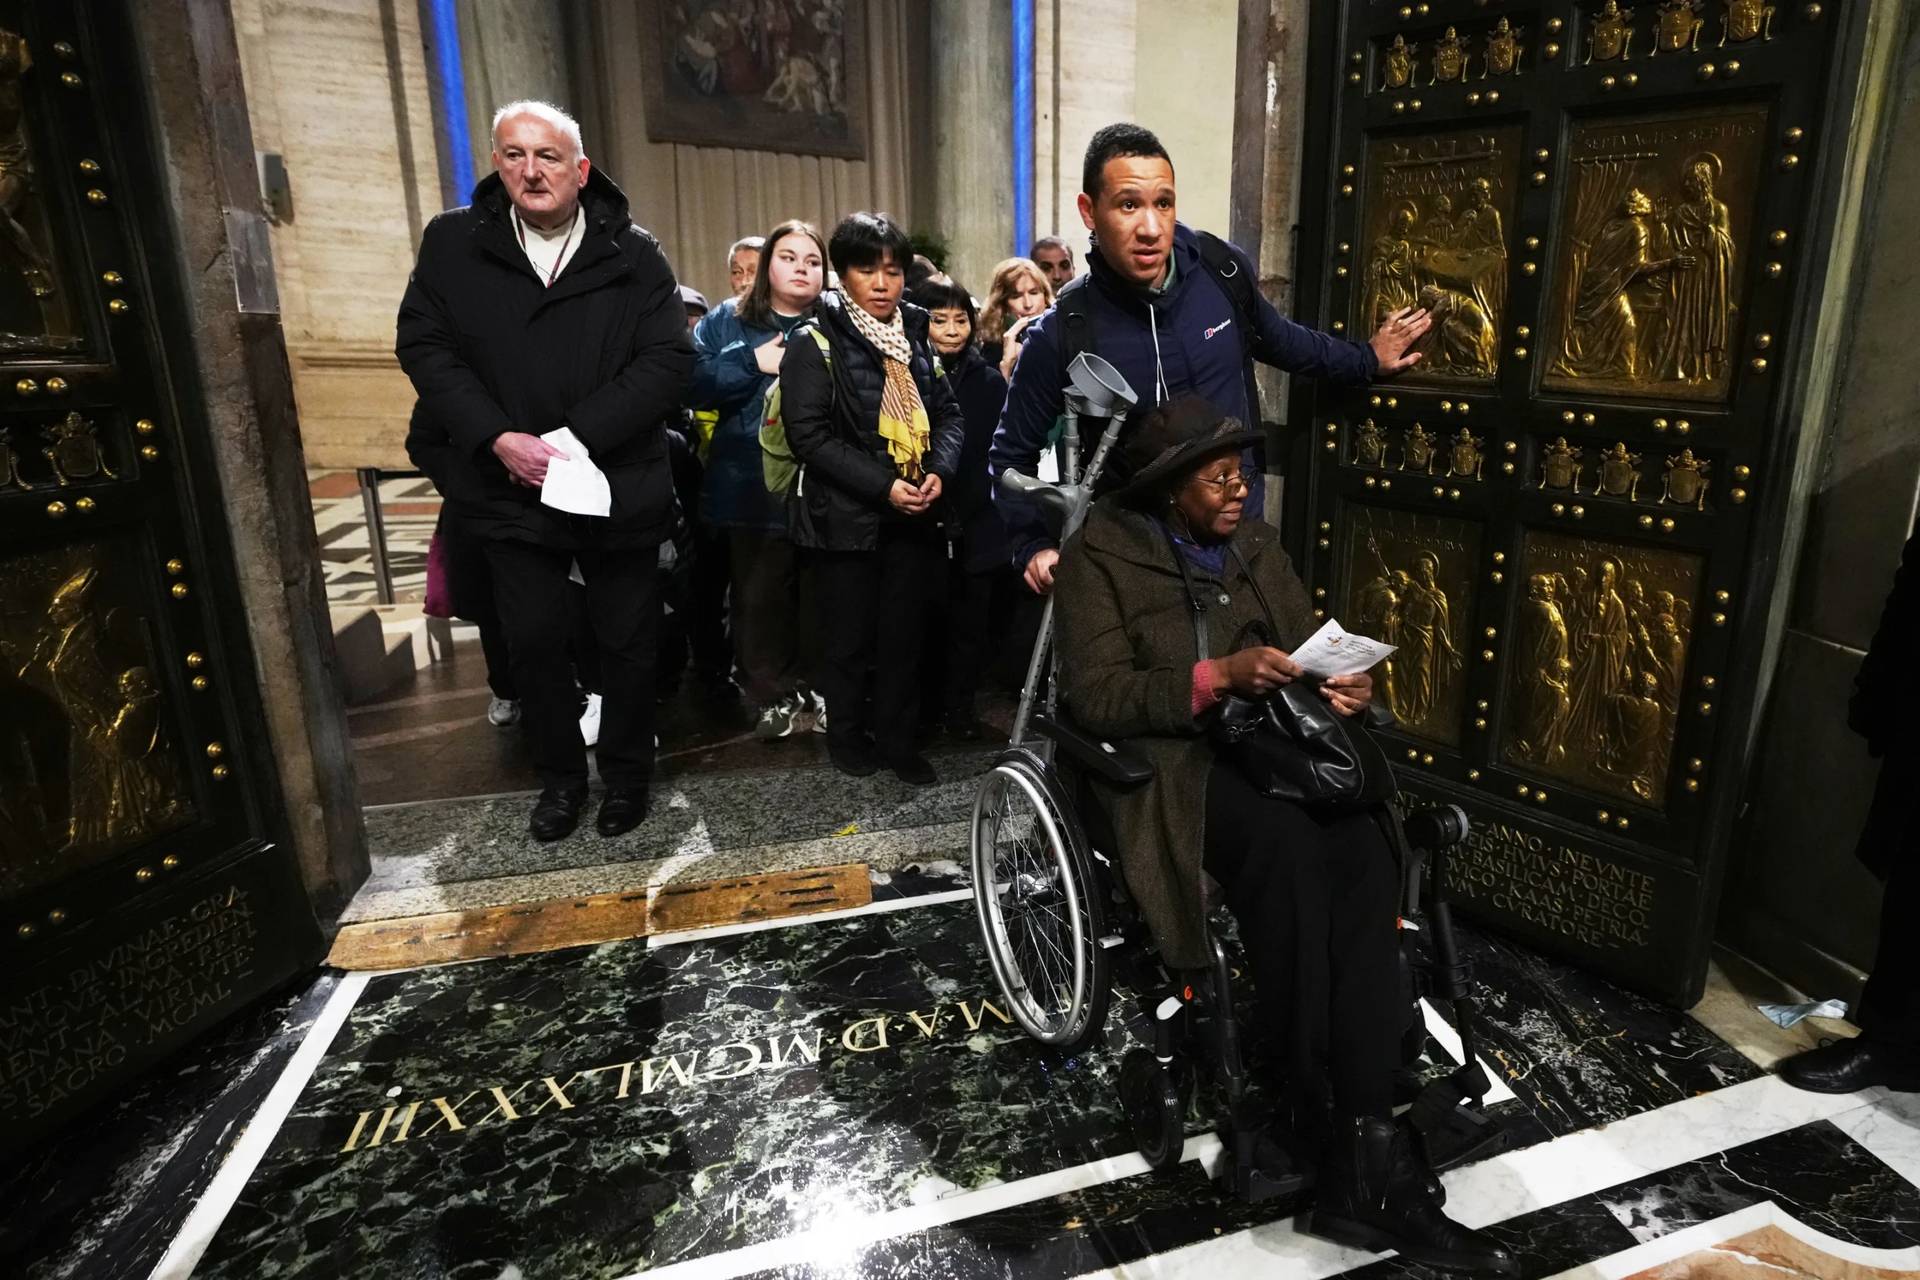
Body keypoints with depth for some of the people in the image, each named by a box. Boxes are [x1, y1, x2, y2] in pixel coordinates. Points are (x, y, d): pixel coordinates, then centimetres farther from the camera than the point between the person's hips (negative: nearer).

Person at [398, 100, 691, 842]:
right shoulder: (452, 242, 2)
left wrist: (575, 437, -18)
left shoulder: (633, 254, -2)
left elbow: (668, 359, -10)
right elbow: (422, 345, -1)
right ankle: (559, 776, 30)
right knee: (532, 643, 10)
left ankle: (626, 773, 29)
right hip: (509, 491, 2)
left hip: (618, 490, -1)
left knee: (627, 640, 9)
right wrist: (499, 439, -16)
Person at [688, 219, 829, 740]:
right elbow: (691, 383, -5)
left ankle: (812, 686, 26)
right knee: (759, 595, 6)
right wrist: (753, 363, -12)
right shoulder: (727, 320, 7)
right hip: (752, 488, 0)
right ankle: (773, 696, 20)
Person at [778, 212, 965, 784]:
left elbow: (949, 414, 11)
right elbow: (809, 434, -15)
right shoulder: (816, 345, -7)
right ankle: (847, 734, 25)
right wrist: (883, 485, -20)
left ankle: (898, 738, 22)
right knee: (850, 636, 7)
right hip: (847, 515, -4)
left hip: (914, 514, 5)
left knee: (905, 632, 9)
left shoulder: (918, 337, 10)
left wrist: (938, 470, -9)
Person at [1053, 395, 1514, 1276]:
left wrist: (1342, 685, -6)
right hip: (1165, 758, -5)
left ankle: (1361, 1152, -25)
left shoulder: (1254, 543, 15)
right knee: (1288, 846, -35)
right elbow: (1095, 697, -11)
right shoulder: (1101, 554, -2)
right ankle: (1323, 1126, -19)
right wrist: (1217, 676, -22)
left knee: (1366, 855, -26)